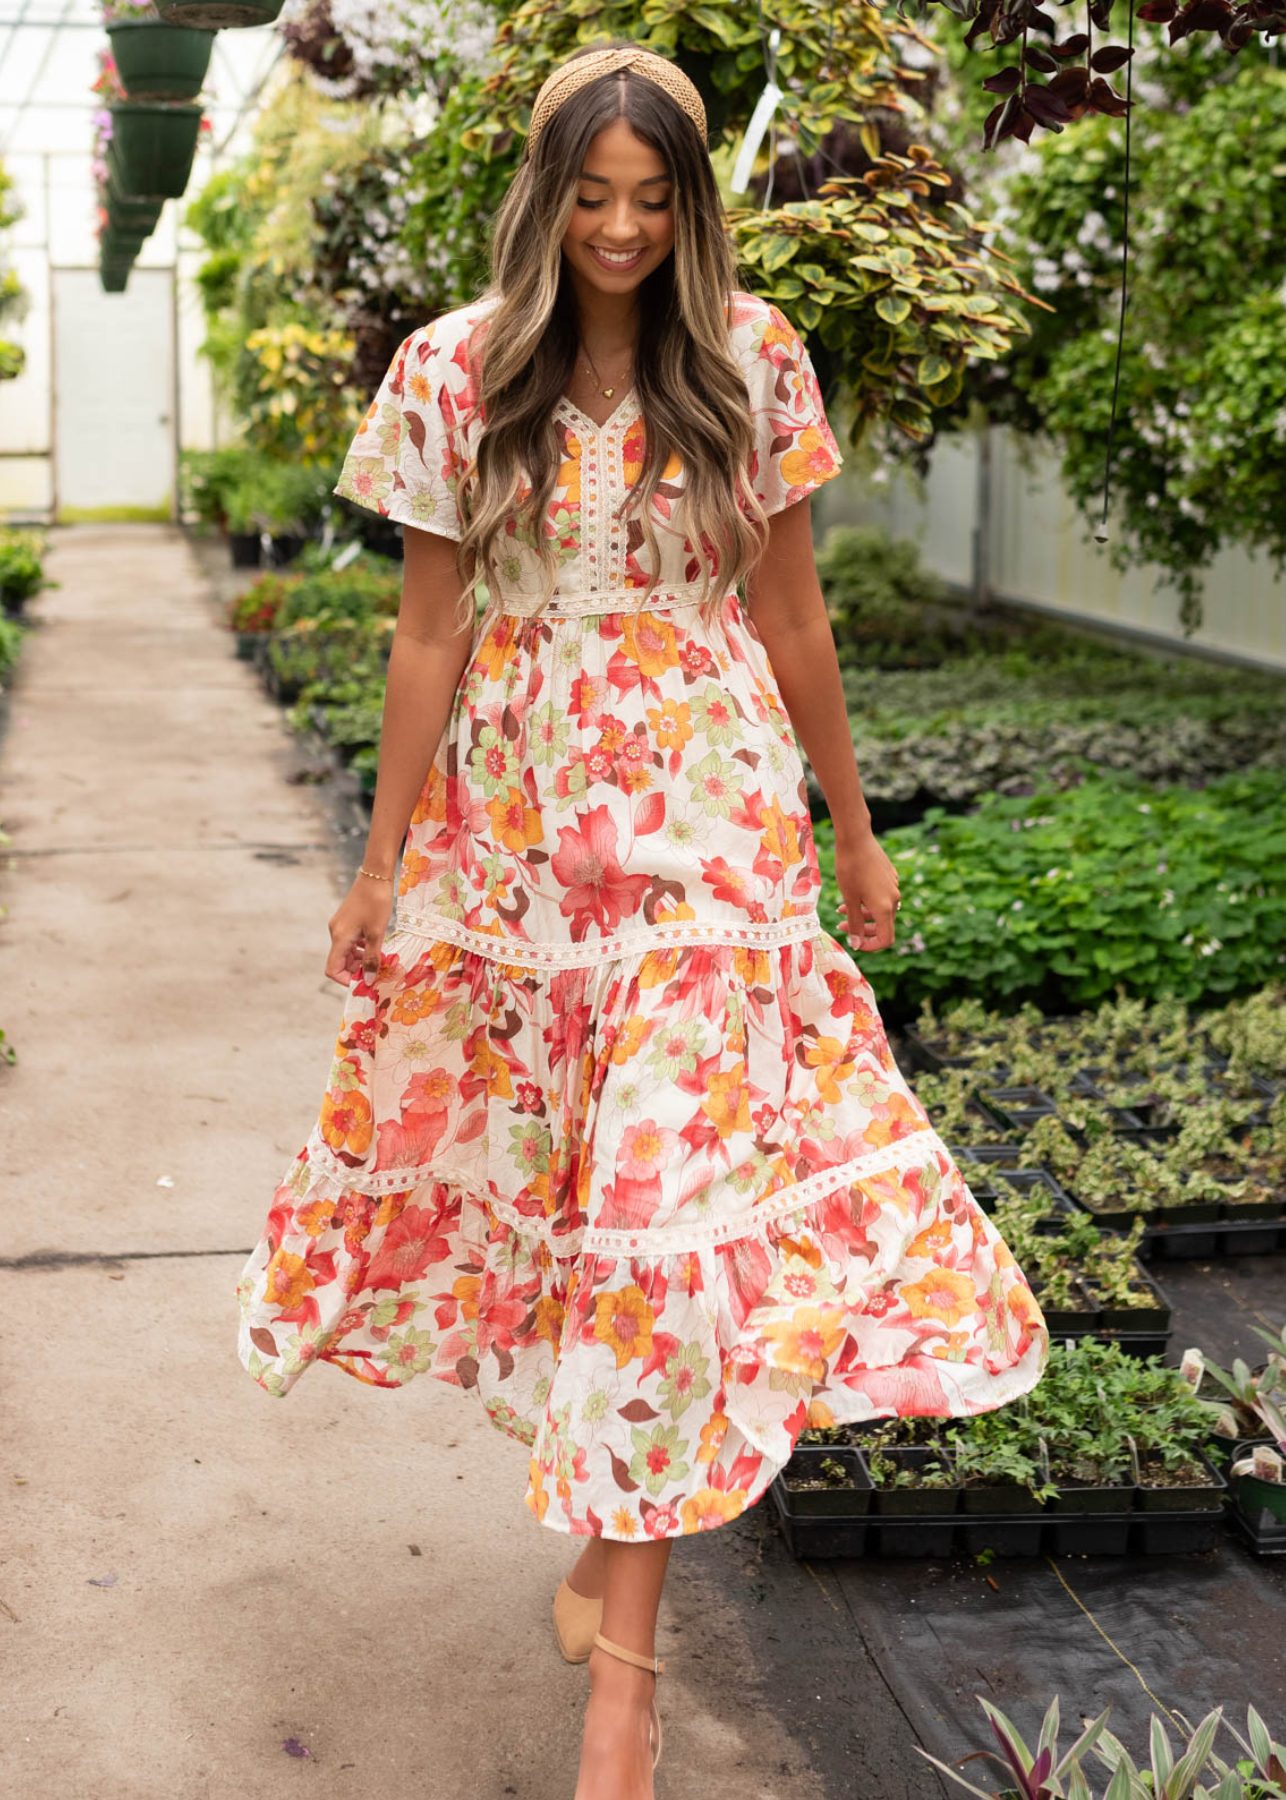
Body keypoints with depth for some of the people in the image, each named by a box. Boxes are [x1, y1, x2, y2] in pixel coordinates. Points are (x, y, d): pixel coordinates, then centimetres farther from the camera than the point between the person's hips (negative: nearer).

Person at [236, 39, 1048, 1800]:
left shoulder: (750, 359, 0)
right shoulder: (455, 371, 0)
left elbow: (792, 616, 6)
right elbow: (430, 629, 2)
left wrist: (853, 834, 10)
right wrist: (383, 864, 2)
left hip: (708, 819, -1)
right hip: (512, 824, 2)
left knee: (670, 1185, -6)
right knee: (535, 1162, 9)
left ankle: (622, 1658, 1)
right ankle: (614, 1497, 35)